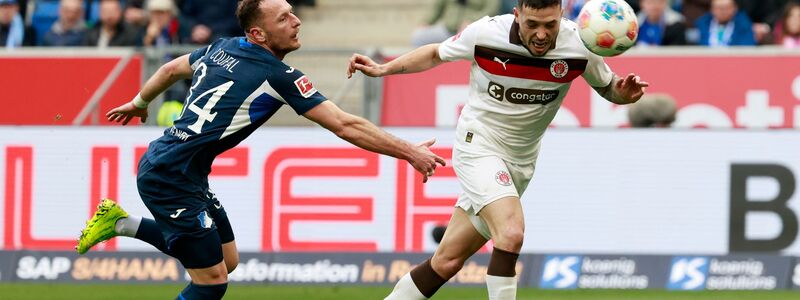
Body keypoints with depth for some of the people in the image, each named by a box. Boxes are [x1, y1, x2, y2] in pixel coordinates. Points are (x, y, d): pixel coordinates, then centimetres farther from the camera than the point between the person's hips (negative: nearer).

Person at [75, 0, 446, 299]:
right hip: (171, 179, -9)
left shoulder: (221, 49, 7)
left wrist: (138, 103, 44)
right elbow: (345, 125, -14)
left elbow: (171, 69, 25)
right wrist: (409, 152, -8)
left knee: (227, 260, 18)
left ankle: (122, 223, 24)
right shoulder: (277, 76, -16)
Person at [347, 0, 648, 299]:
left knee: (448, 260, 7)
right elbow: (436, 54, 4)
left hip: (519, 162, 4)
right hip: (477, 146, -4)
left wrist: (624, 91, -19)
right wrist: (384, 69, -2)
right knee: (511, 232, -29)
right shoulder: (485, 33, -17)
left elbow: (607, 87, 4)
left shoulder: (578, 45, -14)